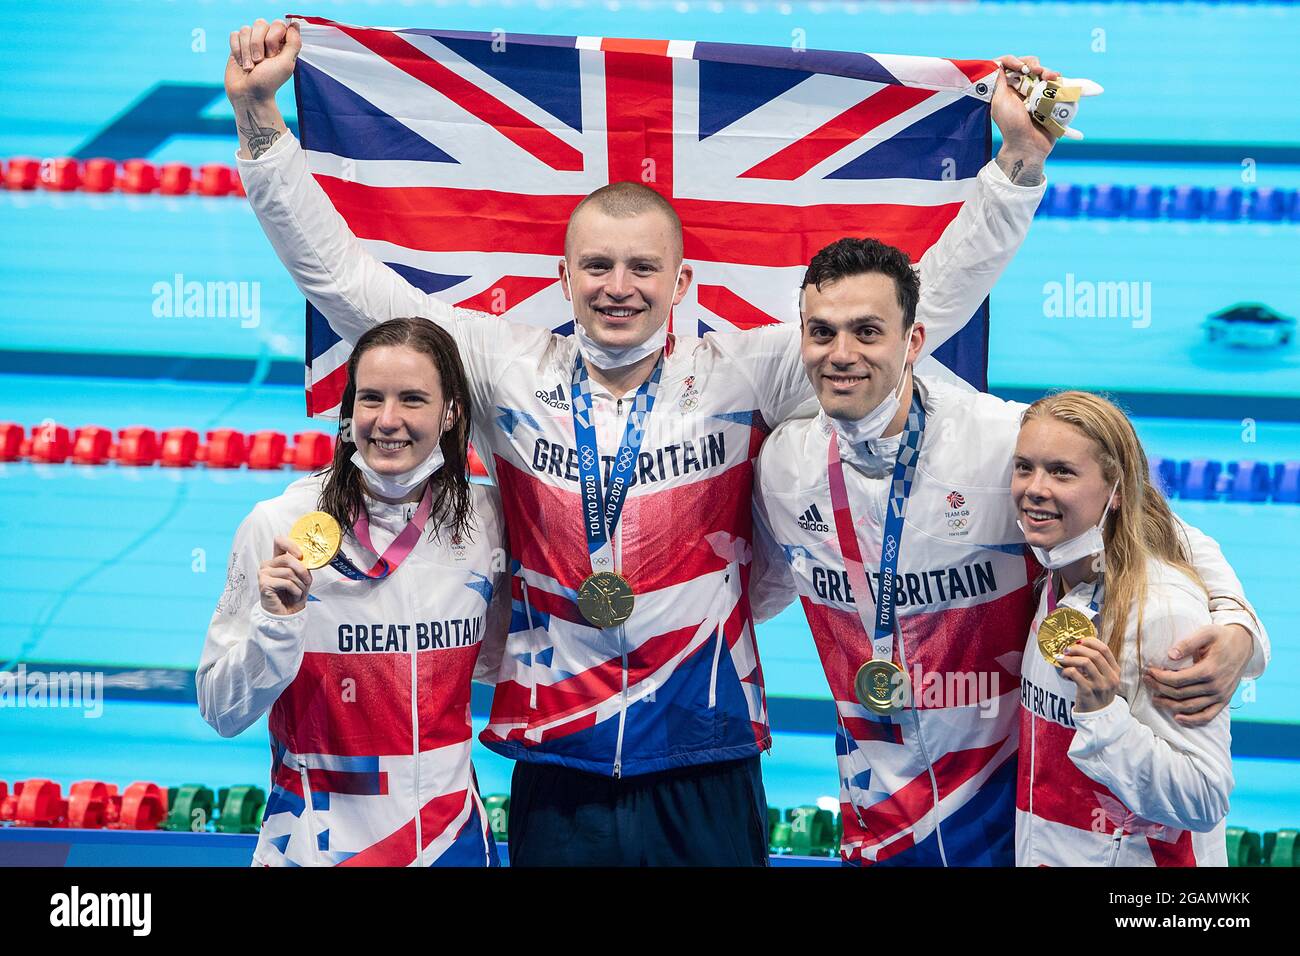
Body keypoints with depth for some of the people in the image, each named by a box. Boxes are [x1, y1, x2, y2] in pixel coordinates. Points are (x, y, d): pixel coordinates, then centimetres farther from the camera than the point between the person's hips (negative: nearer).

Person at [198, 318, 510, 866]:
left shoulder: (484, 517, -3)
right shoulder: (278, 526, -13)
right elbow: (222, 713, -9)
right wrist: (278, 624, -23)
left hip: (451, 835, 3)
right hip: (318, 843, -3)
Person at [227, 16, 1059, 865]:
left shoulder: (741, 375, -2)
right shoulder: (511, 371, 2)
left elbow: (928, 300, -4)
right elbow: (342, 278, 1)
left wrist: (1019, 158, -13)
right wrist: (259, 116, -6)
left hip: (708, 782, -1)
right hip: (556, 778, 1)